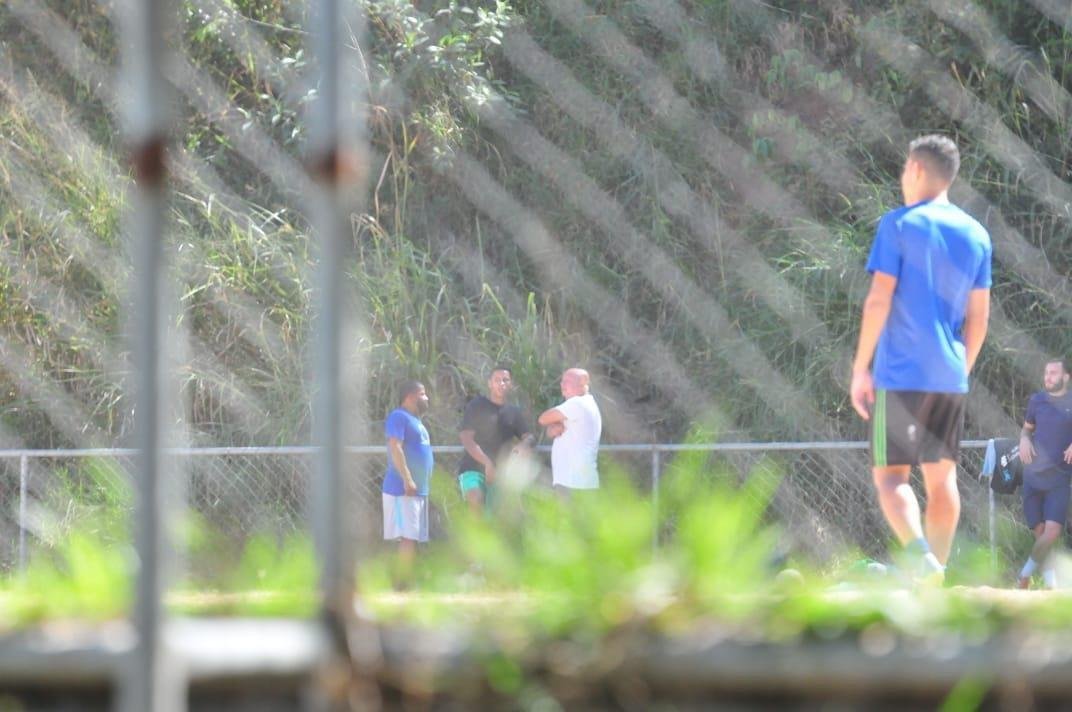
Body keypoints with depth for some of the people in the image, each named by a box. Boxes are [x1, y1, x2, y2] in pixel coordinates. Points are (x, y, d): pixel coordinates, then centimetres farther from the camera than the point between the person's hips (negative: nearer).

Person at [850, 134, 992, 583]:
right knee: (941, 477, 9)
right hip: (950, 377, 5)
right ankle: (934, 583, 5)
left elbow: (879, 300, -11)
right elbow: (979, 317, 12)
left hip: (901, 374, -5)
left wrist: (860, 369, -6)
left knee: (889, 475, -3)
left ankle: (920, 556, -26)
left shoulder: (899, 225, -5)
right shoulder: (976, 235, 11)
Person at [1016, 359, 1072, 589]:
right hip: (1033, 475, 3)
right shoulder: (1036, 400, 9)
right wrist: (1024, 439, 0)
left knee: (1052, 533, -16)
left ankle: (1025, 575, 2)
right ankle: (1051, 584, 10)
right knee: (1040, 534, 0)